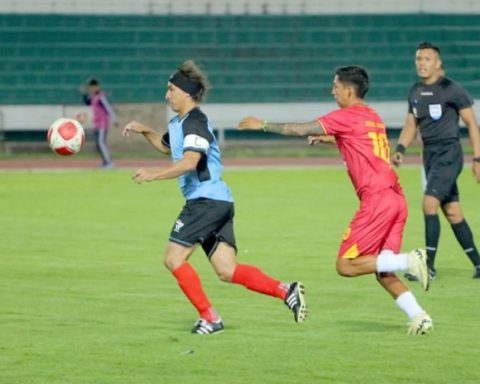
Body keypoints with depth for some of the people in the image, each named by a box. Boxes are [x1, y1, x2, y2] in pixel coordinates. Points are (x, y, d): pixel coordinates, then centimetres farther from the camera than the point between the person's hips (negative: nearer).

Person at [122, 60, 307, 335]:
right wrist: (145, 131, 25)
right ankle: (287, 291, -2)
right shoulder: (179, 123, 19)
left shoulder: (195, 123, -12)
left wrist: (153, 175, -26)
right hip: (219, 202, 10)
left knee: (174, 259, -8)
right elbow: (166, 146, 41)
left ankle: (209, 318, -5)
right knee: (227, 271, 3)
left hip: (207, 199, -10)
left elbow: (189, 162, -26)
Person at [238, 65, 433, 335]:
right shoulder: (373, 117, 20)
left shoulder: (346, 116, -5)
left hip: (377, 199, -9)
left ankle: (409, 261, -15)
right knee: (382, 271, 11)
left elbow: (300, 130, -3)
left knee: (346, 265, -6)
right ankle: (419, 317, -2)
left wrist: (263, 125, 8)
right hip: (396, 198, 9)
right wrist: (332, 140, 34)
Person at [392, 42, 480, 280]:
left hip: (448, 153, -7)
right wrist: (400, 149, -2)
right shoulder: (415, 92, 10)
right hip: (429, 154, 7)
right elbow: (411, 125, 16)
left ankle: (429, 266, -14)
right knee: (452, 212, 9)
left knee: (429, 203, -18)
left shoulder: (451, 90, -11)